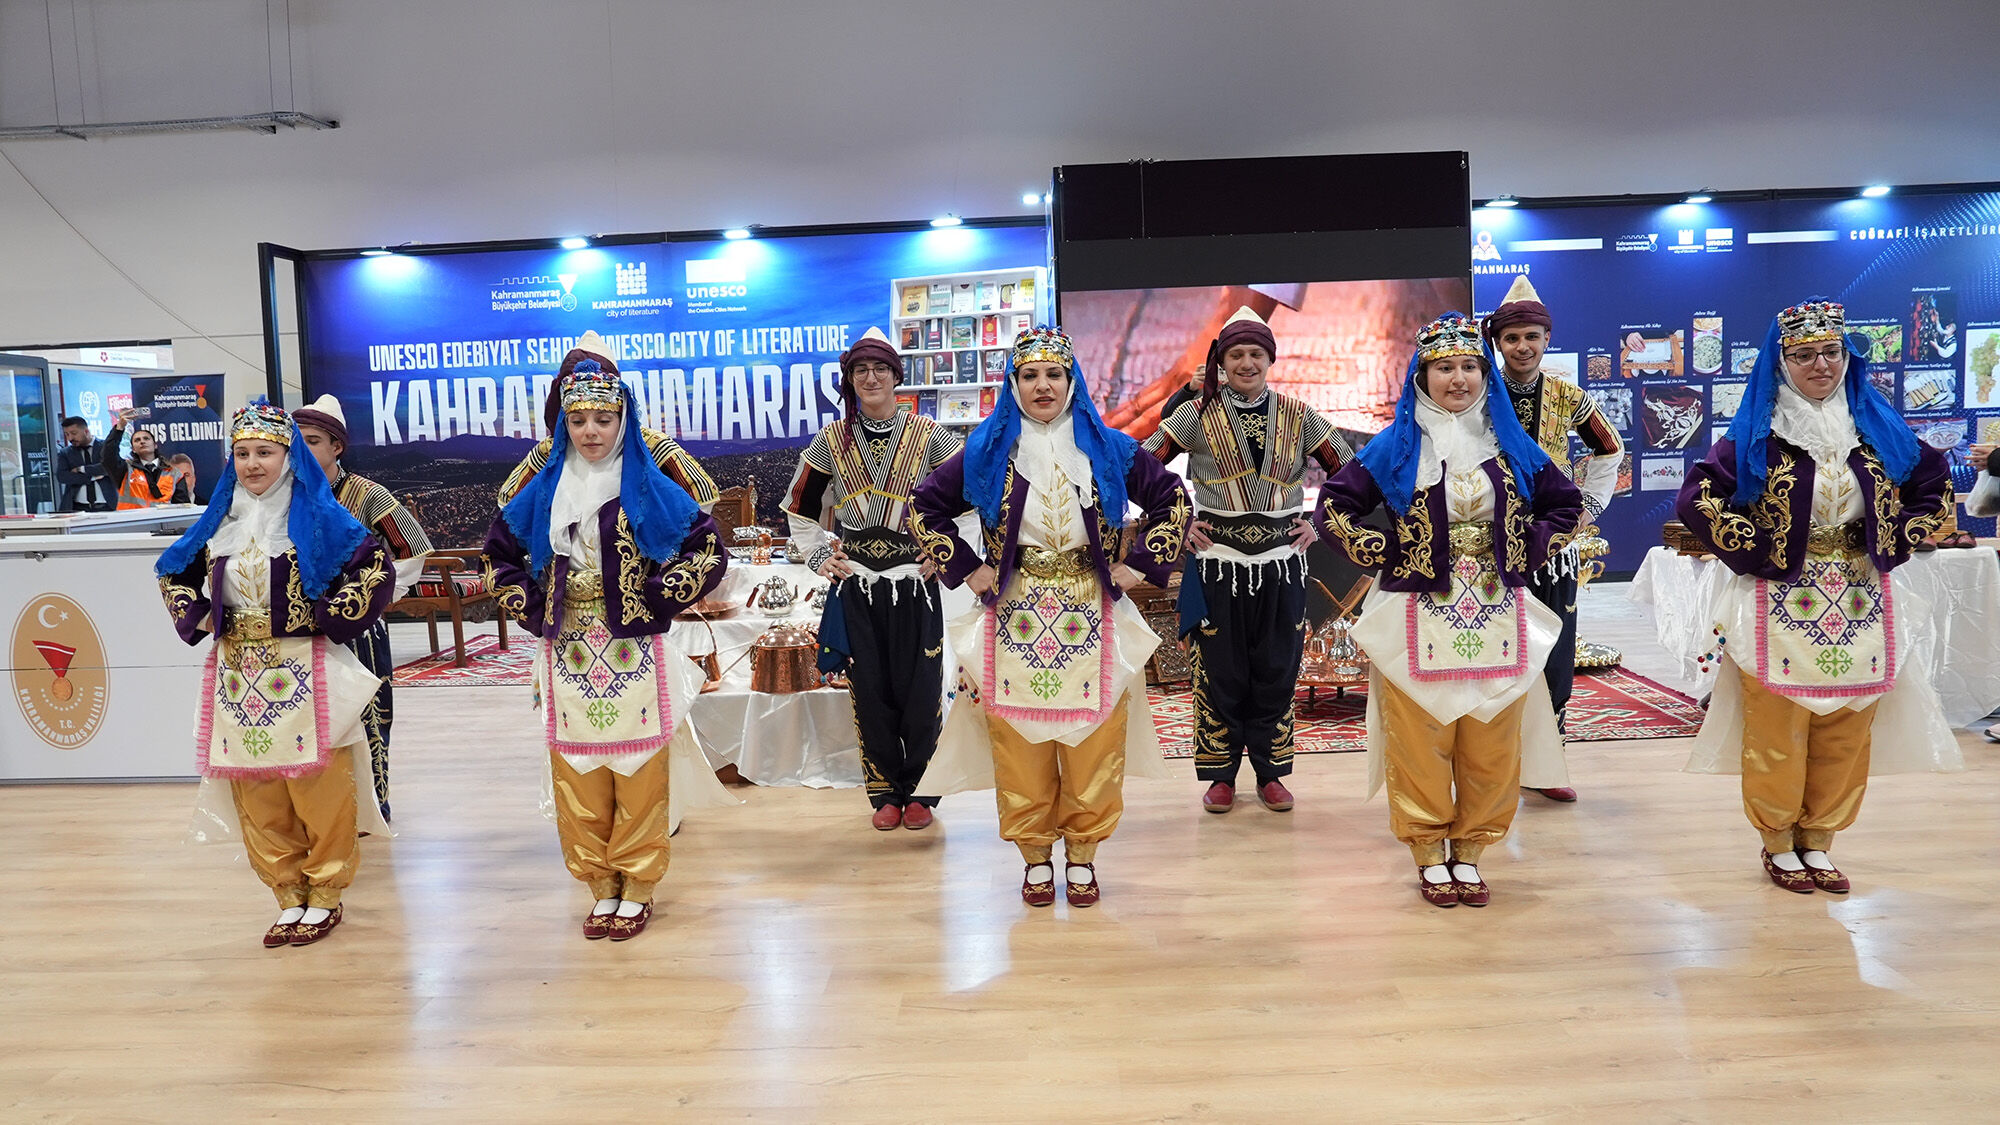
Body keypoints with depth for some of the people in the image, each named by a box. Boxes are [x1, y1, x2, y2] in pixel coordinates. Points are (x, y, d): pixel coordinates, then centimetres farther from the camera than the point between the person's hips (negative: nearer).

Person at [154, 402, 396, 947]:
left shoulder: (316, 515, -5)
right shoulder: (219, 520, 11)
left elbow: (376, 567, -10)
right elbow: (172, 571, 25)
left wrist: (329, 618, -12)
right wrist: (196, 616, 8)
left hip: (303, 672, -5)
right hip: (238, 674, 5)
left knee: (319, 789, 0)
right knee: (257, 795, 8)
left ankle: (324, 895, 14)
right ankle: (289, 896, 21)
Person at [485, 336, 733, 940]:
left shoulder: (648, 486, -1)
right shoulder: (545, 491, 8)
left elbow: (709, 550, -2)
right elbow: (499, 552, 20)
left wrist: (659, 599, -9)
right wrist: (532, 608, 8)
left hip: (634, 653, -3)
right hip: (569, 657, 3)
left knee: (638, 773, 0)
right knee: (578, 776, 6)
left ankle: (636, 890, 13)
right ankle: (601, 889, 19)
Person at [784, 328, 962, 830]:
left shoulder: (929, 436, 1)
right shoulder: (831, 441, 6)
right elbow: (800, 509, 16)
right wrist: (820, 557, 6)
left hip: (915, 583, -2)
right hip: (855, 587, 2)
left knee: (920, 692, -1)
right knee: (870, 694, 5)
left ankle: (920, 792, 15)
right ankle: (885, 793, 18)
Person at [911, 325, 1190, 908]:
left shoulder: (1106, 448, 5)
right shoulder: (986, 450, 4)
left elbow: (1172, 500, 9)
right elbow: (925, 508, 7)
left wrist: (1137, 564, 0)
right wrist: (967, 569, 0)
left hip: (1090, 616, 0)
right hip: (1014, 617, 0)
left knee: (1092, 737, 2)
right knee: (1018, 738, 2)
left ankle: (1082, 855, 17)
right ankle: (1036, 856, 16)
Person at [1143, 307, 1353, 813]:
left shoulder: (1298, 416, 6)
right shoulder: (1197, 415, 0)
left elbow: (1348, 471, 14)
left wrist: (1319, 522, 4)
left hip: (1282, 562, 2)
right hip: (1217, 562, -2)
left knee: (1277, 672, 6)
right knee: (1219, 672, 2)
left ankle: (1270, 774, 20)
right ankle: (1220, 776, 16)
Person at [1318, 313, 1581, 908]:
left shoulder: (1510, 445, 9)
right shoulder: (1396, 446, 1)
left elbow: (1566, 505, 18)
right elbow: (1333, 505, 0)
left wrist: (1527, 552, 5)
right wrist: (1382, 554, -6)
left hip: (1496, 618, 3)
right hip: (1418, 620, -2)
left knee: (1490, 744, 5)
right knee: (1420, 742, 1)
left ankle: (1470, 852, 20)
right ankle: (1429, 854, 15)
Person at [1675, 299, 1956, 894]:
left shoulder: (1878, 429, 8)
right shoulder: (1757, 435, -4)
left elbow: (1934, 481, 18)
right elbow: (1696, 498, -12)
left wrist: (1898, 543, 6)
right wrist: (1756, 553, -12)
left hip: (1860, 607, 4)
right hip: (1780, 607, -4)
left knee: (1844, 734, 8)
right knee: (1777, 733, 1)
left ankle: (1816, 842, 22)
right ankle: (1778, 844, 17)